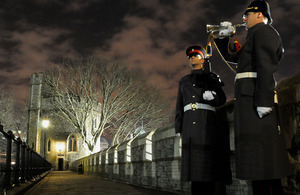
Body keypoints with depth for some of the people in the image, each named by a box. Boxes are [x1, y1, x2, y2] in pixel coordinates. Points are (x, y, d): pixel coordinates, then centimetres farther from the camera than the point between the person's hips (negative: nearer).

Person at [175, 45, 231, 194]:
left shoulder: (211, 77, 12)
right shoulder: (184, 81, 22)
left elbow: (221, 99, 6)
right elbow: (180, 106, 18)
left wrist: (212, 96, -16)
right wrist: (179, 127, 10)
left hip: (207, 121, -3)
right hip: (189, 123, 4)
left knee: (207, 161, -9)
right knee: (193, 162, -1)